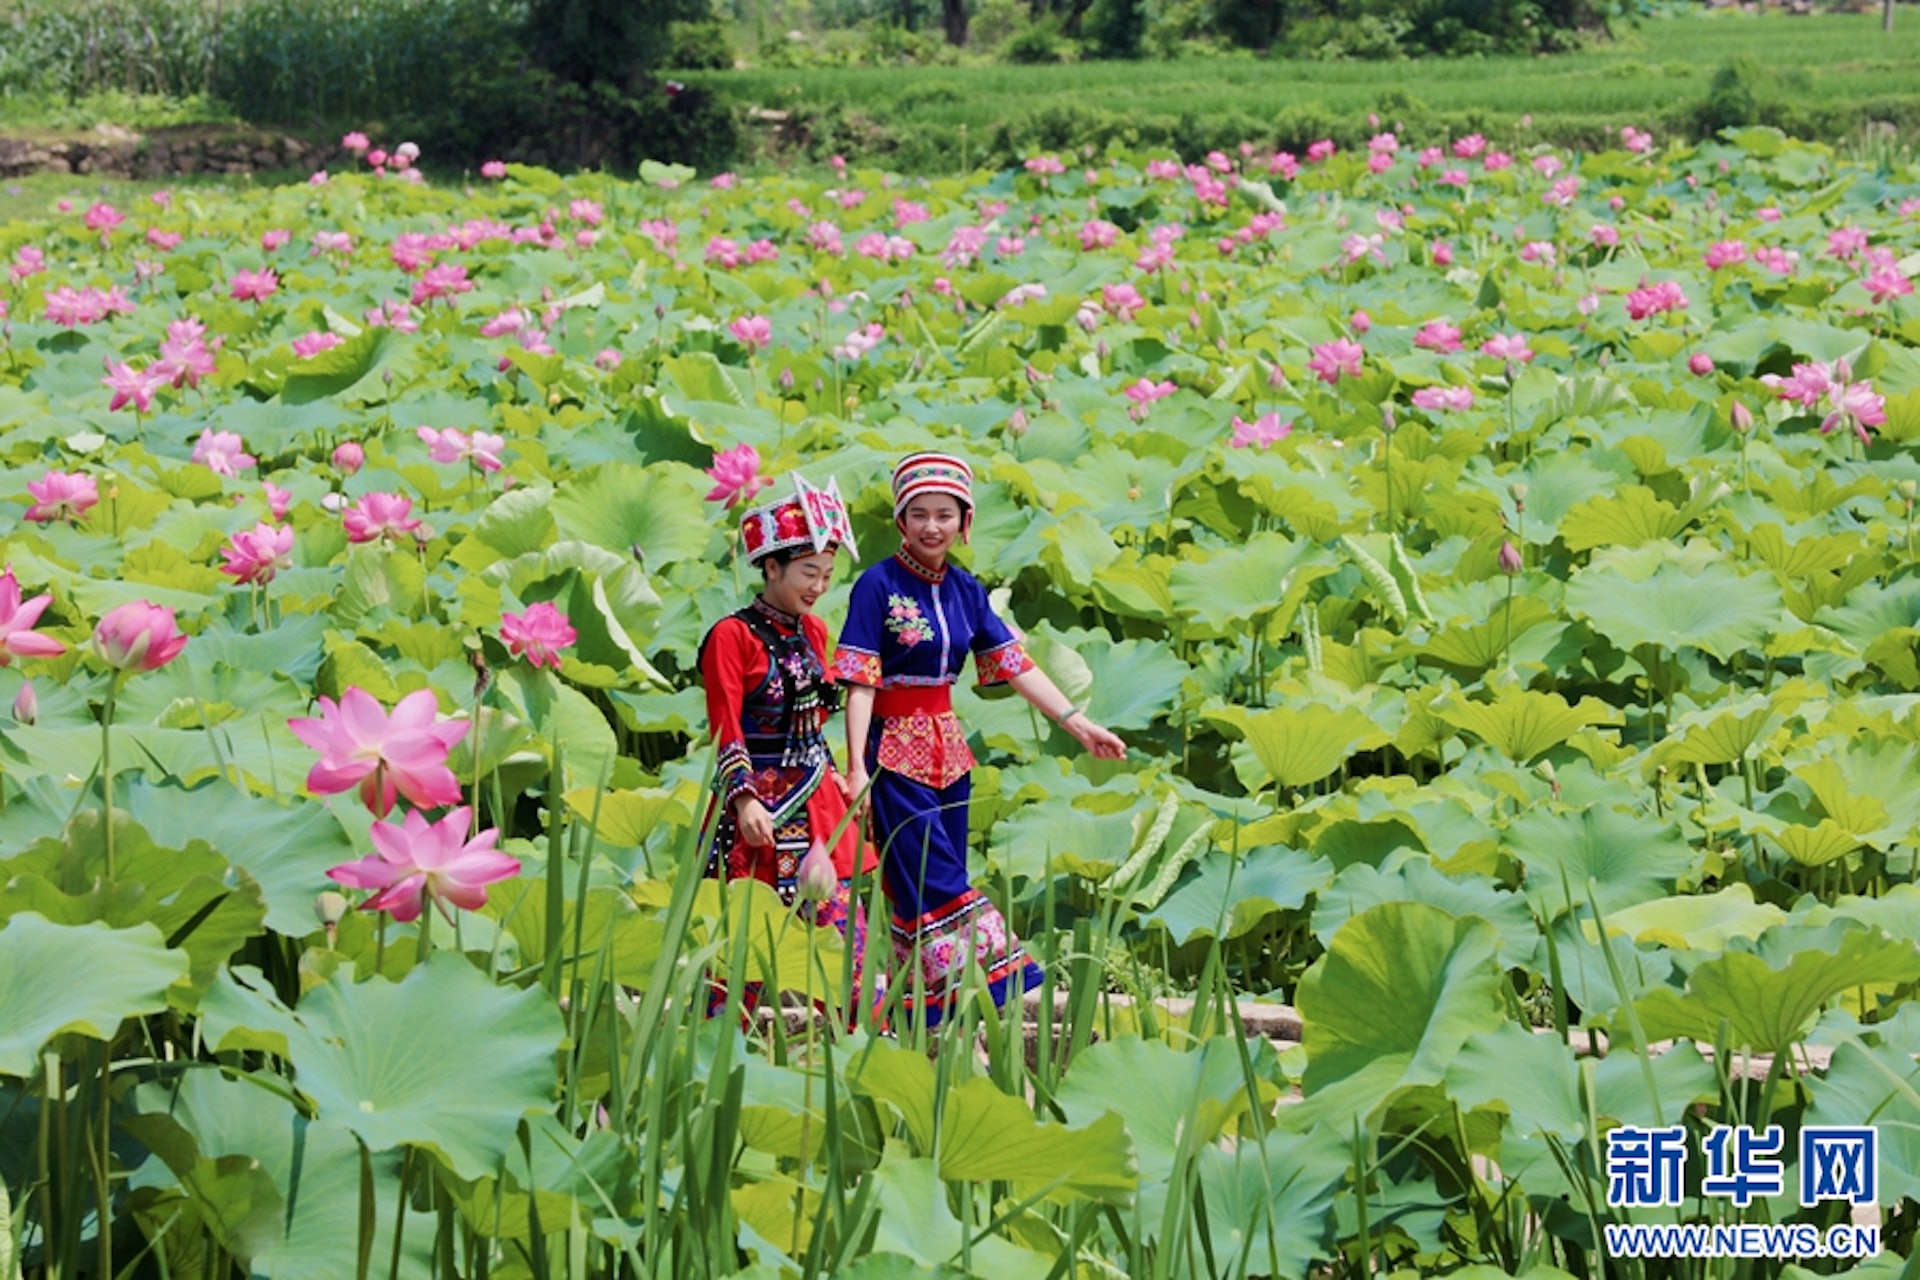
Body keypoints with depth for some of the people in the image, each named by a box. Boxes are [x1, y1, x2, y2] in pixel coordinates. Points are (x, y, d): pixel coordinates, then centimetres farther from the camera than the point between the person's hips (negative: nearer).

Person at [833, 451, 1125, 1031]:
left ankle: (933, 1026, 12)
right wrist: (857, 766, -22)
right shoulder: (878, 584, -10)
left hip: (947, 751, 6)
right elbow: (860, 681, -14)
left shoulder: (965, 590, 8)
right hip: (894, 752, -6)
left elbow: (1016, 665, 8)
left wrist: (1078, 723, 2)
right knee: (932, 889, -10)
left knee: (939, 887, 7)